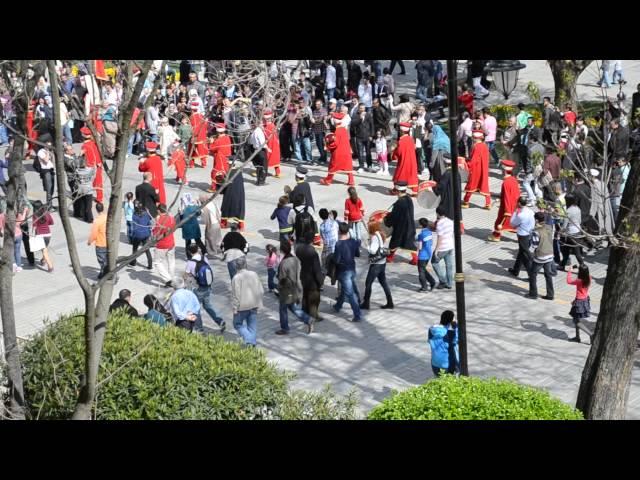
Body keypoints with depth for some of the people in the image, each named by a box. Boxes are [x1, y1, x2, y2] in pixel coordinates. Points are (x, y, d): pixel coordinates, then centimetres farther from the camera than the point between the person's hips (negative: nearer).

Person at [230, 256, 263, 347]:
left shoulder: (236, 278, -16)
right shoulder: (254, 274, -1)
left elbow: (235, 295, -16)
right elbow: (261, 291, 4)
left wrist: (235, 308, -8)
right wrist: (258, 303, 15)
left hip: (242, 306, -5)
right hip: (253, 305, 5)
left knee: (238, 324, 10)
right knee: (252, 326, 14)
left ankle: (249, 340, -7)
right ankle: (252, 343, 14)